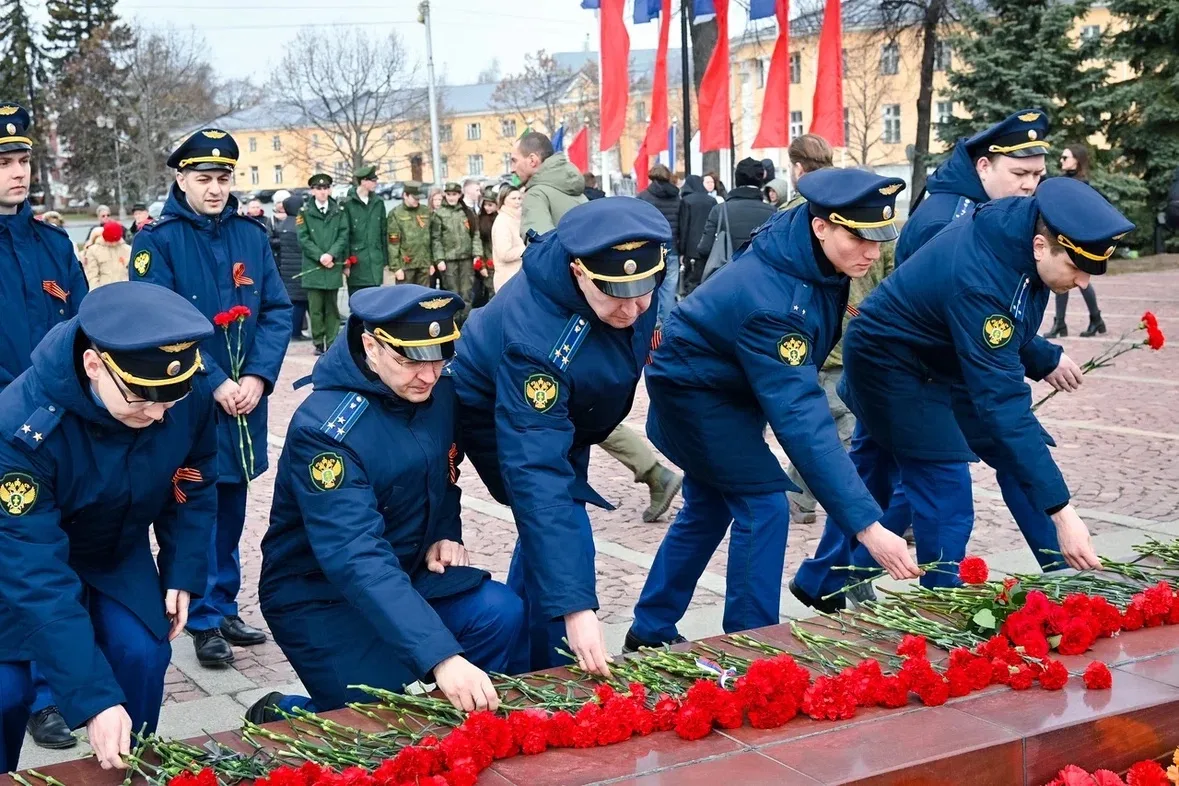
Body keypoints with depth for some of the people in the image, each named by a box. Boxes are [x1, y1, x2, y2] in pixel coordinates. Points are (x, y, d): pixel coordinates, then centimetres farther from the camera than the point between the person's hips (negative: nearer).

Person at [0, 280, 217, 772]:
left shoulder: (190, 396, -25)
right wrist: (94, 699, -43)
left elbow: (194, 486, -3)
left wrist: (183, 574, -11)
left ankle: (127, 770, 14)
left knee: (142, 658, -13)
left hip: (117, 552, 4)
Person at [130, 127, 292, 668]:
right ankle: (204, 621, 10)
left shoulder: (252, 235, 6)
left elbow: (278, 312, 3)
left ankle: (225, 608, 25)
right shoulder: (157, 240, -6)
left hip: (246, 396, 4)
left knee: (232, 507, 12)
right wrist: (215, 383, -18)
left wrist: (257, 377, -10)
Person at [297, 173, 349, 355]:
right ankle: (318, 343, 5)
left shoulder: (339, 211, 8)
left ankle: (332, 343, 8)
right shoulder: (304, 212, 3)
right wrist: (320, 257, -11)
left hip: (333, 267, 1)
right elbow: (303, 238, -2)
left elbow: (343, 236, 3)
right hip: (313, 267, -1)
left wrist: (331, 254, -12)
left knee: (332, 307, 4)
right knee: (315, 308, 0)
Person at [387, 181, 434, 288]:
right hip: (406, 265, -4)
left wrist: (432, 262, 11)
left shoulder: (426, 211, 9)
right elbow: (393, 244, -9)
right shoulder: (396, 214, -6)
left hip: (424, 264, 5)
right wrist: (396, 267, -12)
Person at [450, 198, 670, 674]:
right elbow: (536, 473, -48)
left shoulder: (631, 268, -29)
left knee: (558, 532, 18)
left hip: (565, 411, 7)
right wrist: (574, 606, -52)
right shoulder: (535, 337, -46)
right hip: (501, 422, -7)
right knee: (564, 545, -18)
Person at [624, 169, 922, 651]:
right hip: (691, 391, -9)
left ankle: (650, 632, 29)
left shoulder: (819, 258, -14)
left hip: (728, 389, 9)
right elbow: (801, 417, -43)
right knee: (763, 504, -13)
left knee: (708, 508, 15)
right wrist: (866, 525, -46)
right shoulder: (769, 298, -38)